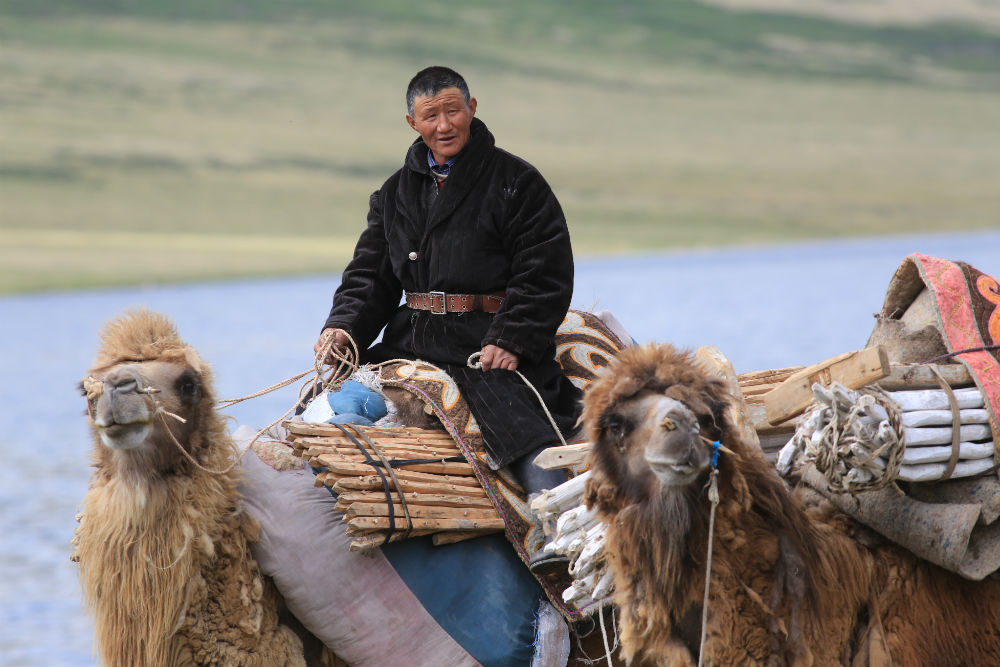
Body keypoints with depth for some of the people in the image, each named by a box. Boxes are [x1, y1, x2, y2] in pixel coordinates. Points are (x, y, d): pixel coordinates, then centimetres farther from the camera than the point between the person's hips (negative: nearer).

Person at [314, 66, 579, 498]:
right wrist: (344, 326, -1)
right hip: (413, 344, 6)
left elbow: (545, 274, -4)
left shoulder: (516, 182, 2)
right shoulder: (396, 193, 19)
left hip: (492, 348, -6)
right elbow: (370, 273, 19)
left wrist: (510, 341, -17)